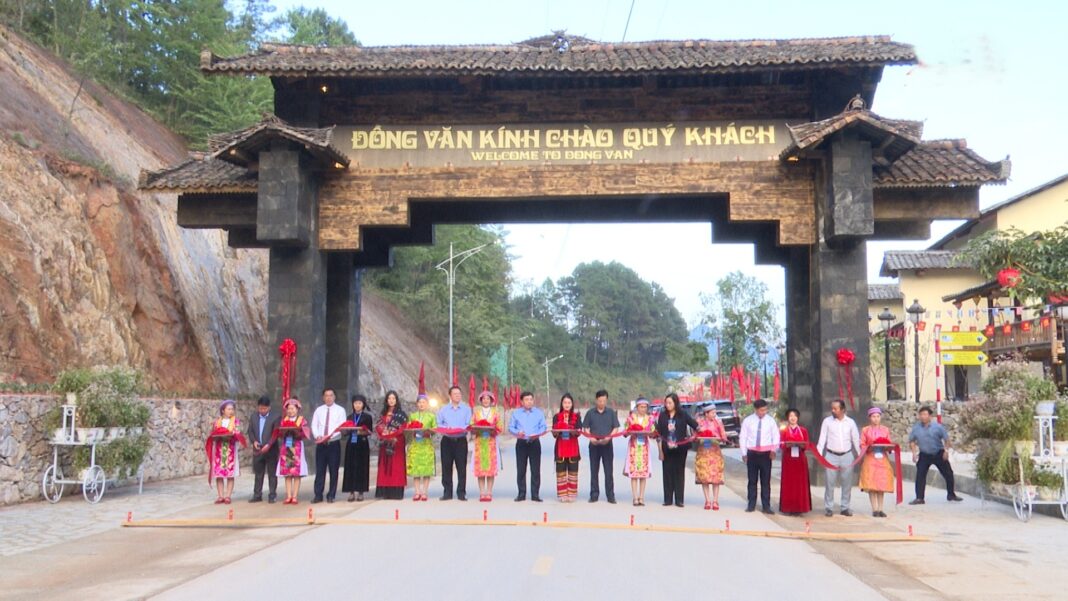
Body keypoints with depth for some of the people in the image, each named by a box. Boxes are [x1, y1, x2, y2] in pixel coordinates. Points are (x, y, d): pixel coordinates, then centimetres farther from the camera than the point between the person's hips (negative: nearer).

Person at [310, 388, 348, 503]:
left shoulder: (340, 410, 2)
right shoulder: (318, 410, 11)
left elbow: (342, 427, -7)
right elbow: (314, 426, 7)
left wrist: (330, 436, -23)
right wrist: (317, 436, -13)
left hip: (334, 443, -2)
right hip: (321, 444, 2)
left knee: (333, 470, 1)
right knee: (320, 470, 2)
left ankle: (331, 495, 9)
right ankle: (318, 495, 6)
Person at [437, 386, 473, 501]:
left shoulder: (466, 409, 9)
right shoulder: (443, 410, 12)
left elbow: (469, 425, 0)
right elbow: (439, 424, 7)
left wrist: (462, 430, -19)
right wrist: (446, 428, -12)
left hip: (461, 440, -1)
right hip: (447, 440, 1)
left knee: (462, 467, -3)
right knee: (446, 467, 1)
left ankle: (461, 493, 1)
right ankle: (447, 492, 8)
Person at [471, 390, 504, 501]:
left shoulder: (495, 412, 7)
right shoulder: (476, 412, 11)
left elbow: (500, 427, 3)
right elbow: (471, 426, 7)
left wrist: (493, 430, -16)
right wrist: (477, 430, -13)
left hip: (491, 442, -1)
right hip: (479, 442, 1)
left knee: (491, 467, -4)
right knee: (479, 467, -3)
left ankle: (489, 493, 0)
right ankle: (482, 493, 1)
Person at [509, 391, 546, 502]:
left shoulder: (539, 413, 8)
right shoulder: (516, 413, 8)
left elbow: (543, 427, 3)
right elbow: (511, 427, 4)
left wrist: (537, 434, -17)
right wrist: (517, 433, -17)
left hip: (535, 443, 0)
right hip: (521, 443, 0)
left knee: (535, 470, -2)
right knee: (520, 470, 2)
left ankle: (535, 494, 2)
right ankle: (521, 494, 9)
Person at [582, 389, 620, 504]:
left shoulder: (611, 412, 5)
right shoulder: (590, 413, 5)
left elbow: (616, 428, 2)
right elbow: (585, 428, 5)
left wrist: (608, 437, -14)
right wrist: (591, 438, -13)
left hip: (607, 444, -1)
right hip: (594, 444, 1)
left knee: (608, 471, -1)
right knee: (594, 471, 5)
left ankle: (610, 496, 3)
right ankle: (594, 495, 11)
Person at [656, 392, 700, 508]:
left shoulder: (683, 415, 0)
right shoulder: (663, 415, 4)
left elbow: (695, 424, -4)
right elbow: (659, 434, 4)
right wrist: (660, 450, 1)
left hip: (680, 449, -1)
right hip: (667, 449, 1)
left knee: (679, 473, 3)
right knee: (667, 473, 4)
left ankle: (679, 500, 8)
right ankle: (668, 499, 10)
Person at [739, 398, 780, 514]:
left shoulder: (770, 421, 2)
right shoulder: (747, 421, 1)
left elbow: (776, 436, 6)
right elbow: (742, 437, 5)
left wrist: (774, 449, -8)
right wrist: (744, 453, 2)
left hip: (766, 454, 0)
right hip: (752, 453, 0)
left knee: (766, 481, 2)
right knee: (752, 480, 5)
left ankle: (766, 506, 7)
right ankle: (751, 505, 12)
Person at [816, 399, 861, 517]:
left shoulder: (850, 422, 3)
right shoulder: (827, 421, 0)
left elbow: (856, 440, 7)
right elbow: (822, 439, 0)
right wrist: (819, 455, -8)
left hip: (847, 455, 1)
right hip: (831, 456, -1)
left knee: (847, 483, 5)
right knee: (830, 483, -1)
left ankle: (845, 508, 15)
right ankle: (828, 508, 6)